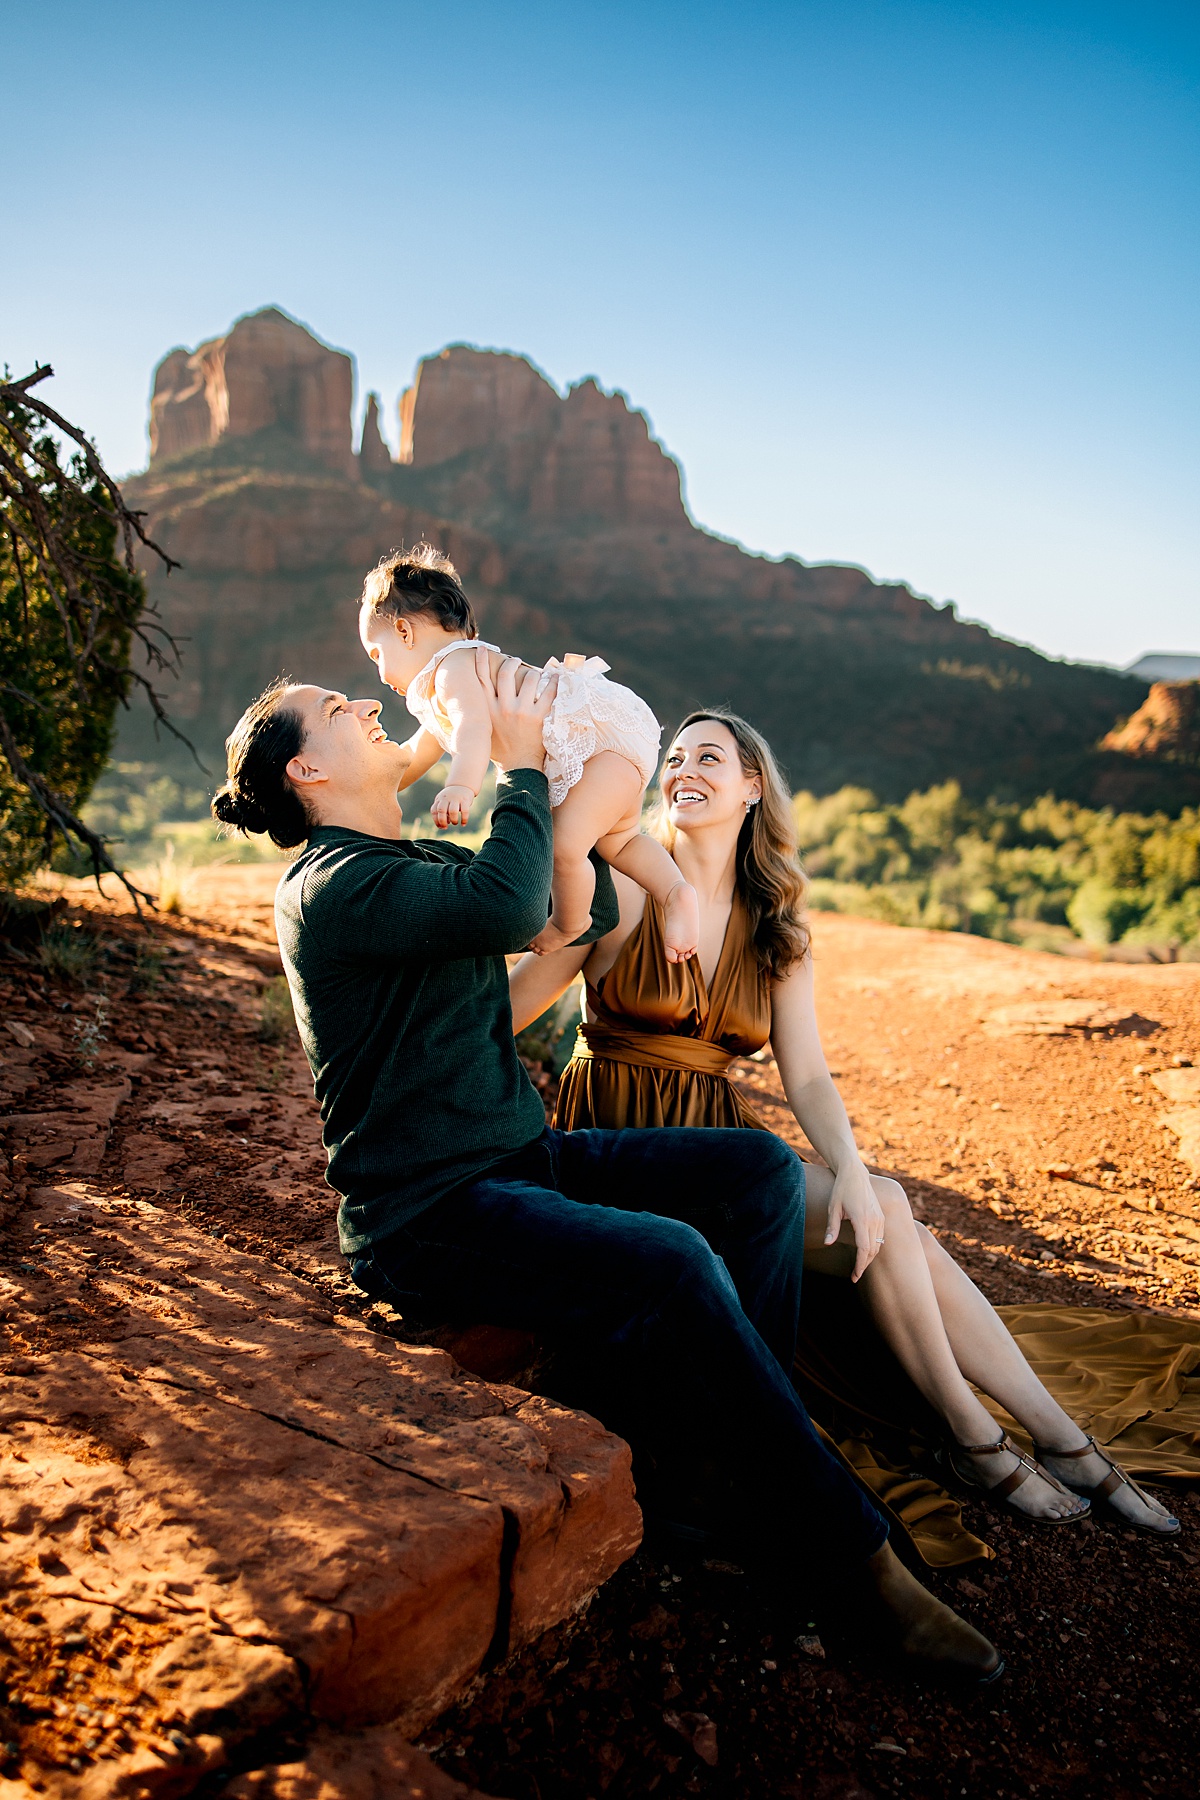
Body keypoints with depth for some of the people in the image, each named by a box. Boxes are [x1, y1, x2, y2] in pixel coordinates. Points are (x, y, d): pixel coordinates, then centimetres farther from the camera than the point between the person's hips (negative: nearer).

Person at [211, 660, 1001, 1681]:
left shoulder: (428, 864, 16)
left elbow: (590, 912, 18)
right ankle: (841, 1549, -13)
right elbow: (510, 906, -29)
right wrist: (522, 764, -13)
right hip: (428, 1214, -9)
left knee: (760, 1172, -4)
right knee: (670, 1262, -29)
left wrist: (563, 772, 8)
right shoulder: (331, 888, -13)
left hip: (523, 1158, 9)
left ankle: (695, 1442, -3)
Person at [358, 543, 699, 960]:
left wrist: (461, 786, -51)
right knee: (617, 841, 27)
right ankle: (675, 893, 15)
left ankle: (570, 924, 5)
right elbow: (417, 753, 33)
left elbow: (474, 727, -35)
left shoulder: (453, 667, -14)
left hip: (605, 737, -12)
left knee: (565, 848, -18)